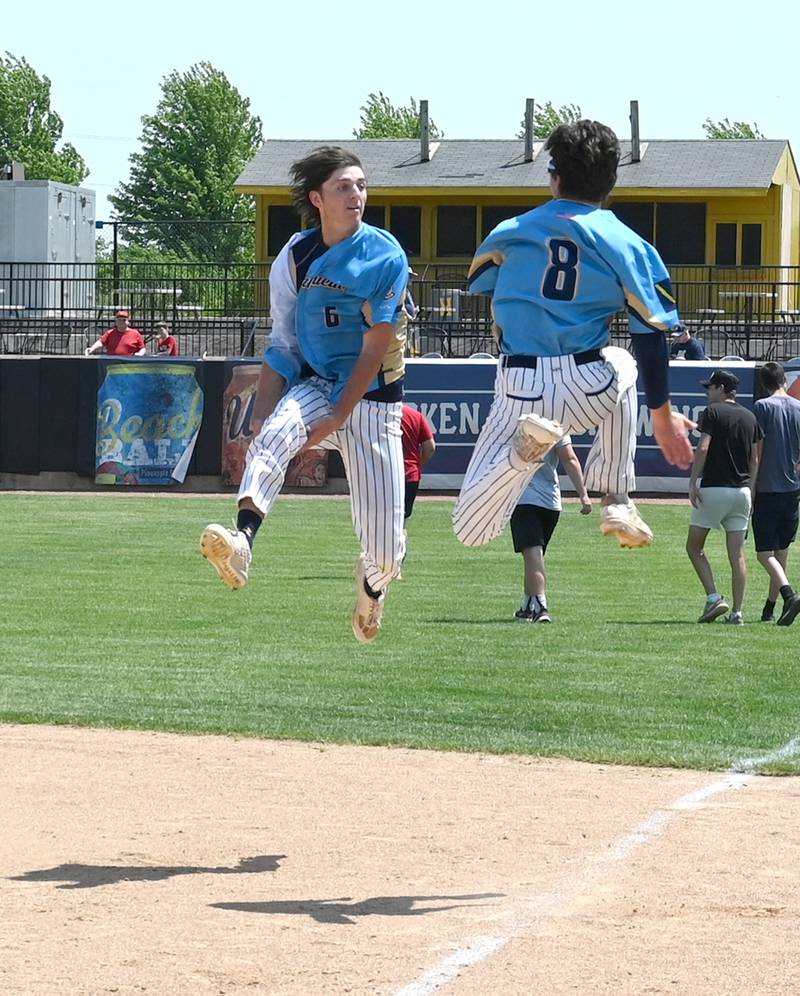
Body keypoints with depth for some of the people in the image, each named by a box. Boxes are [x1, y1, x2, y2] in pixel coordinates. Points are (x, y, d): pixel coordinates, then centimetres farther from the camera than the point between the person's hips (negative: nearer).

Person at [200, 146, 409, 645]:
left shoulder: (385, 255, -10)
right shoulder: (295, 258, 0)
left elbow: (376, 346, -13)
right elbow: (282, 348, 3)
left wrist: (338, 416, -19)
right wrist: (264, 417, -10)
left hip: (373, 399, -2)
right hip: (315, 386, 2)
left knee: (386, 546, -4)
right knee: (274, 434, -35)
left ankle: (372, 580, 33)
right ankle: (242, 543, -52)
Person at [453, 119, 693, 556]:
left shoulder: (509, 233, 7)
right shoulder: (627, 245, 3)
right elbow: (651, 340, -1)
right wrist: (662, 414, 8)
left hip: (518, 393, 0)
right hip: (589, 392, 0)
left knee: (470, 531, 7)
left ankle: (526, 445, -23)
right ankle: (616, 503, 25)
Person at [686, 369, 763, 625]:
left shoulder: (713, 412, -5)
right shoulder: (750, 417, 12)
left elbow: (703, 448, -16)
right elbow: (755, 460, 13)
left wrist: (693, 482, -14)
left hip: (713, 489, -5)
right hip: (742, 491, 5)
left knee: (694, 546, 7)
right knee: (737, 554, 3)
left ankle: (714, 598, -7)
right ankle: (737, 611, -1)